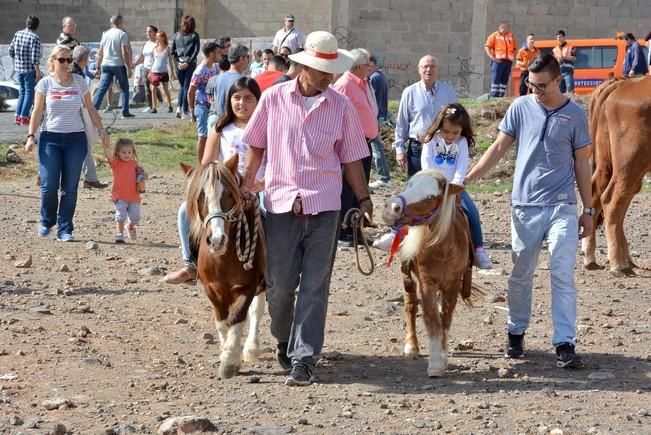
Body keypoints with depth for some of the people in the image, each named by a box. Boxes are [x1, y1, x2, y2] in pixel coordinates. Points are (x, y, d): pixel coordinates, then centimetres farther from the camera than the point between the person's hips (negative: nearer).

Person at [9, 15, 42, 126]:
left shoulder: (17, 34, 3)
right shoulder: (35, 38, -15)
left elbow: (11, 51, 9)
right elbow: (35, 58, -19)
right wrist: (38, 72, -13)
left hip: (18, 68, 6)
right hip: (30, 69, -6)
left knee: (22, 91, 18)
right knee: (29, 92, 6)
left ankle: (17, 116, 15)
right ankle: (24, 117, 5)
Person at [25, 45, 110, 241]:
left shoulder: (79, 81, 6)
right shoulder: (45, 83, 2)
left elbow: (90, 108, 11)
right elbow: (37, 111, 1)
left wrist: (101, 130, 2)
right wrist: (31, 136, -7)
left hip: (75, 139, 1)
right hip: (50, 138, -1)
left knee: (70, 188, -1)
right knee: (49, 185, -7)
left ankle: (64, 229, 7)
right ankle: (47, 222, 17)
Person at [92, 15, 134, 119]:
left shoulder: (105, 34, 11)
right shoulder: (122, 34, -5)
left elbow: (100, 53, 12)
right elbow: (124, 52, -12)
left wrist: (98, 67, 17)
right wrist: (129, 68, -9)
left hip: (106, 64, 4)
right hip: (119, 65, -4)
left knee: (102, 89, -1)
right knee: (125, 89, 11)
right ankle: (125, 112, 10)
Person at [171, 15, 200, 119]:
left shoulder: (177, 35, 6)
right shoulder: (194, 35, -2)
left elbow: (172, 51, 3)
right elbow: (196, 50, -10)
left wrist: (177, 62, 1)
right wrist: (188, 62, -10)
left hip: (179, 63, 3)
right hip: (190, 64, -3)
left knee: (182, 86, 18)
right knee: (187, 87, 2)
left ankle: (178, 107, 5)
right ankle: (185, 112, 0)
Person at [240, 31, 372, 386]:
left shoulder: (341, 107, 3)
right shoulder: (273, 99, 2)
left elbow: (351, 159, 8)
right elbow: (256, 147, 10)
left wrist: (364, 199, 3)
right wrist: (246, 184, 2)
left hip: (323, 207, 0)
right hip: (280, 204, 0)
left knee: (314, 287, -3)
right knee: (279, 284, 5)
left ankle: (304, 359, -2)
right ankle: (284, 341, 32)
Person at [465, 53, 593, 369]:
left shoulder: (575, 115, 1)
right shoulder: (521, 107, 2)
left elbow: (582, 164, 7)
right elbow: (499, 148, 5)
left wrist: (588, 209, 7)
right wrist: (467, 179, -4)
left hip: (562, 207, -1)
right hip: (525, 206, 1)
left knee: (563, 276, -8)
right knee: (520, 275, 10)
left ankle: (565, 345, -10)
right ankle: (516, 334, 26)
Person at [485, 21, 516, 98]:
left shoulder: (511, 37, 16)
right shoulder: (494, 36, 4)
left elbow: (514, 48, 24)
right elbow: (487, 47, -1)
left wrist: (513, 57, 7)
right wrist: (493, 58, -11)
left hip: (508, 61, 4)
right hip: (498, 61, -4)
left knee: (505, 80, 3)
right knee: (495, 79, -9)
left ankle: (501, 96, 6)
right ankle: (493, 96, -9)